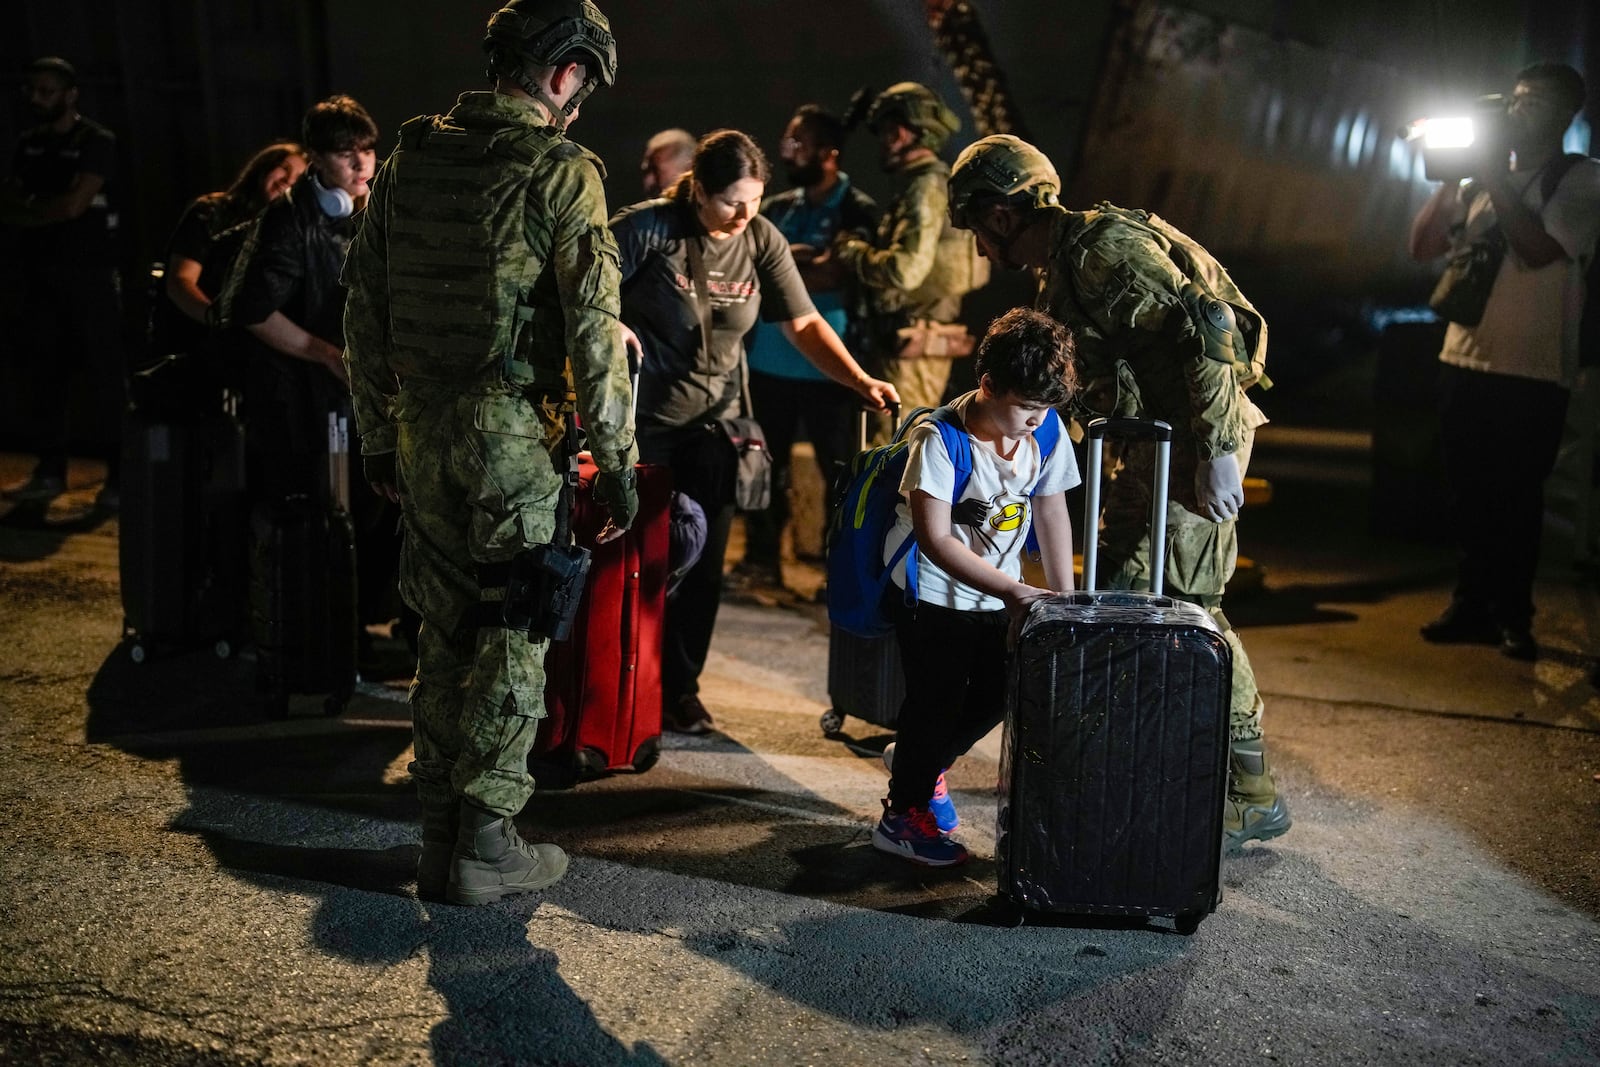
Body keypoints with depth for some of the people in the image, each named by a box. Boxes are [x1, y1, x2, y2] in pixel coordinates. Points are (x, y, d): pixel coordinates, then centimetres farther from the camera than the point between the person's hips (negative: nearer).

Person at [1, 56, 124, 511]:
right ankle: (51, 470, 15)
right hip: (42, 271, 7)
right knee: (44, 370, 8)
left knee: (104, 370, -6)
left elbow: (73, 204, -15)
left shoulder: (96, 142, -6)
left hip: (89, 273, -7)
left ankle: (119, 474, -5)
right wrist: (47, 213, -7)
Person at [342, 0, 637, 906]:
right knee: (515, 635, 7)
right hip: (513, 433, -6)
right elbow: (594, 331, -14)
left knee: (446, 631, 16)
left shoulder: (413, 155, 9)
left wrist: (379, 436, 18)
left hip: (420, 427, 6)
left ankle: (441, 840, 24)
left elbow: (365, 307, 11)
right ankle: (487, 847, 13)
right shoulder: (562, 170, -9)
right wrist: (618, 460, -7)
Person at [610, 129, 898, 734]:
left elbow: (804, 324, -3)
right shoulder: (649, 227, -13)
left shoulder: (762, 241, -2)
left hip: (712, 422, 4)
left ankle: (680, 686, 21)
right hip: (640, 418, -3)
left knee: (703, 561, 6)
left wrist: (862, 382, -15)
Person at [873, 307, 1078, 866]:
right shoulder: (939, 439, -27)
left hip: (998, 592, 6)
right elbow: (936, 540, -30)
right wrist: (1013, 592, -35)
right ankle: (902, 815, 16)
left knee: (996, 695, 10)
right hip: (932, 590, -6)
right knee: (937, 698, -4)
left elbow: (1051, 511, 2)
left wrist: (1064, 598, -2)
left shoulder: (1045, 430, -11)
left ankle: (918, 761, 37)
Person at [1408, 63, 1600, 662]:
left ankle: (1513, 616, 10)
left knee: (1515, 498, 0)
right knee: (1468, 494, 9)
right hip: (1464, 361, 5)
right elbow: (1423, 246, 11)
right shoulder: (1486, 181, 15)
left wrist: (1494, 174, -13)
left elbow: (1538, 248, -18)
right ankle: (1473, 606, 19)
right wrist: (1450, 177, 0)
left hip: (1532, 372, -5)